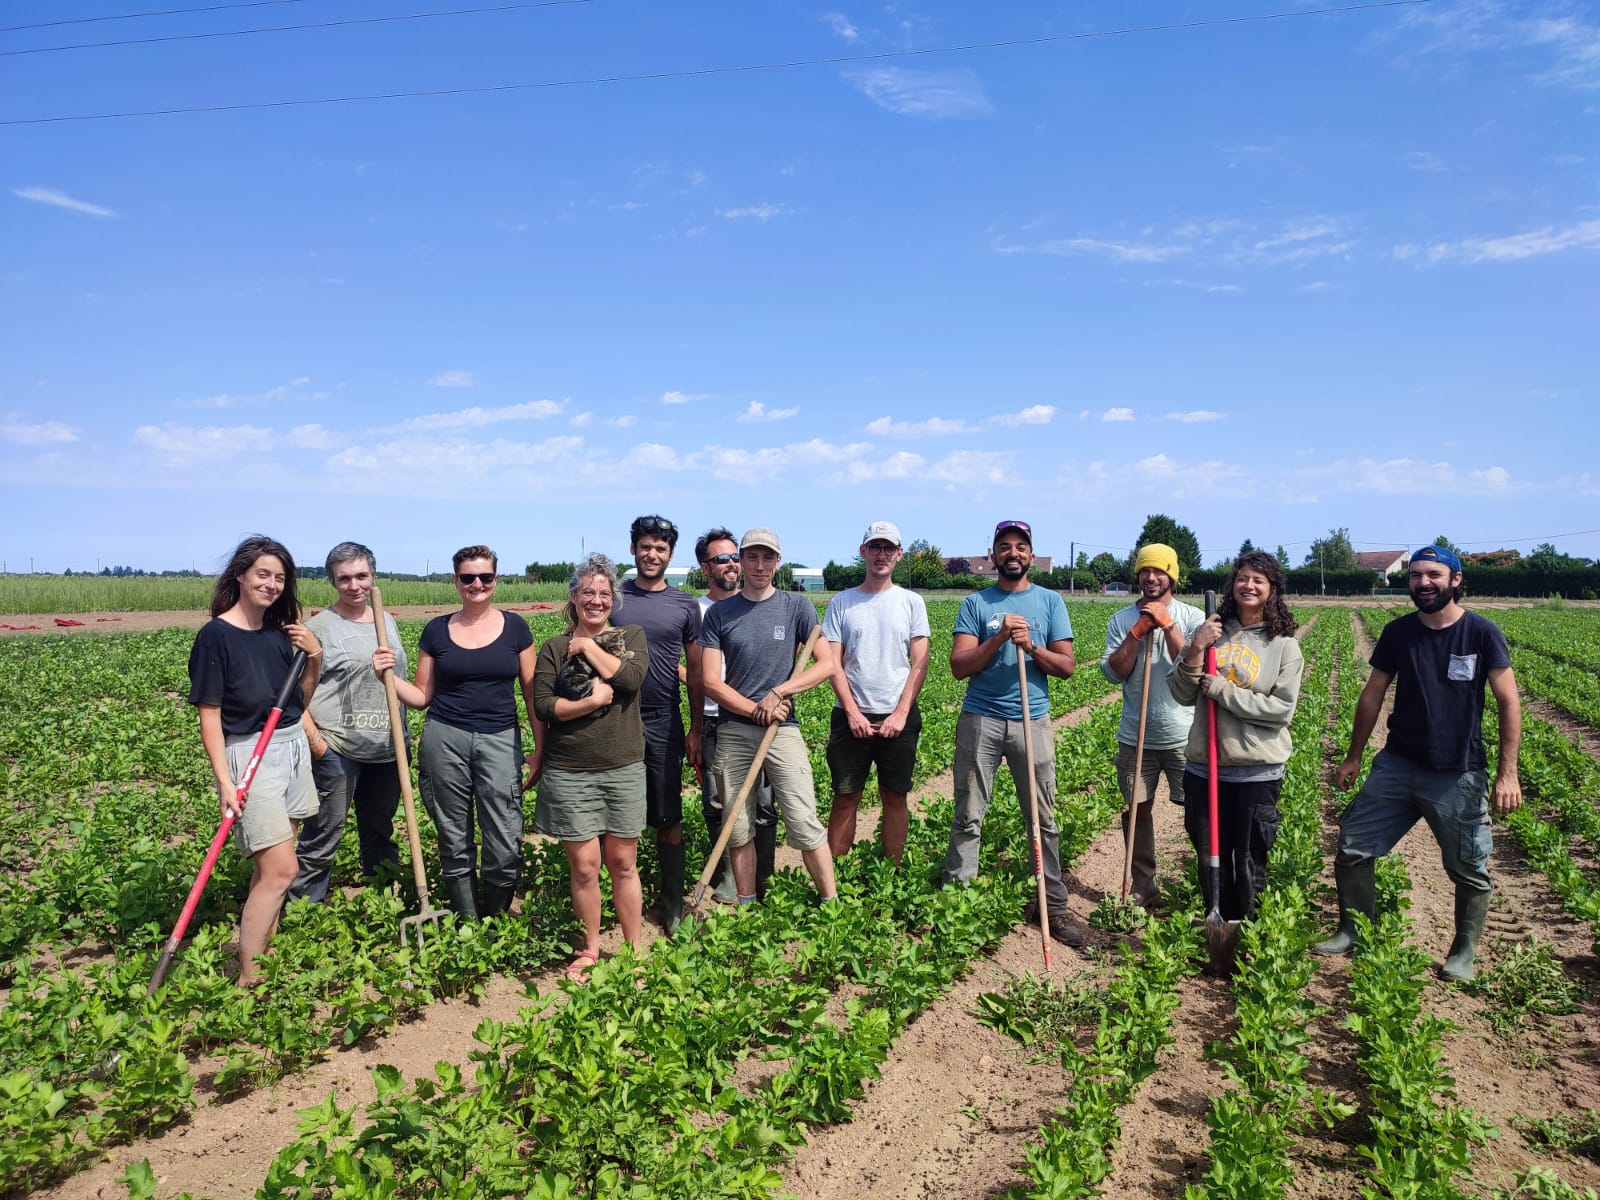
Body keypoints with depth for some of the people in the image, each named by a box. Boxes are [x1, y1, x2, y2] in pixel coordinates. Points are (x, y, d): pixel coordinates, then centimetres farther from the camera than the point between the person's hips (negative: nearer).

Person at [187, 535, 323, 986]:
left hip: (293, 748, 6)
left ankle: (265, 954, 23)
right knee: (281, 869, -10)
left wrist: (314, 659, -3)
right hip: (248, 755, -6)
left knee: (269, 865, 12)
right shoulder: (216, 635, -11)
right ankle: (247, 979, -1)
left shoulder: (280, 632, 6)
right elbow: (209, 716, -12)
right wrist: (224, 781, -18)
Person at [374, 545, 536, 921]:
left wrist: (541, 747, 2)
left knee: (506, 847, -6)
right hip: (445, 741, 1)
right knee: (455, 843, 7)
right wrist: (389, 674, -7)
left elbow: (532, 693, 6)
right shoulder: (437, 630, 6)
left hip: (500, 742, -1)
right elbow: (422, 696, 10)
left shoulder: (514, 627, 4)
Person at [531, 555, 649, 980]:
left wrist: (589, 645, -8)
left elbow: (631, 678, -13)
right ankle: (590, 949, 21)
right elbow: (542, 705, -5)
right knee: (584, 865, 3)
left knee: (622, 863, 7)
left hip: (623, 769, 1)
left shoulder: (631, 636, 7)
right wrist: (592, 701, -16)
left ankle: (633, 950, 19)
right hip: (569, 772, 0)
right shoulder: (554, 647, 5)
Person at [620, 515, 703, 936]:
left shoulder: (685, 605, 5)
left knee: (668, 819, 3)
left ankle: (673, 906, 14)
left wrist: (695, 729, 5)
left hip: (664, 723, 0)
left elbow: (694, 670, 8)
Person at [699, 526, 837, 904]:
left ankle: (831, 905, 5)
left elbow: (826, 664, -1)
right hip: (732, 731, 1)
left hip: (783, 730, -1)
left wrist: (778, 693, -11)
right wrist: (757, 710, -11)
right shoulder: (719, 613, 4)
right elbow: (710, 681, -1)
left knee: (805, 824, -6)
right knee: (738, 829, 7)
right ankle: (746, 909, 19)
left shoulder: (796, 607, 3)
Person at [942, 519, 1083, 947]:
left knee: (1043, 818, 6)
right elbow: (959, 666, -5)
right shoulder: (975, 603, 4)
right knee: (968, 816, 3)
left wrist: (1031, 647, -13)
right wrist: (998, 639, -16)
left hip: (1032, 720, 1)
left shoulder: (1050, 602, 8)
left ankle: (1054, 904, 15)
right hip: (980, 720, -1)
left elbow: (1067, 665, 3)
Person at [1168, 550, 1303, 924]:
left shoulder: (1284, 645, -5)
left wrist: (1223, 690, -16)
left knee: (1248, 861, 11)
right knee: (1208, 855, 16)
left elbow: (1282, 709, -13)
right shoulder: (1209, 632, 1)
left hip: (1257, 772, -2)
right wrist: (1195, 650, -14)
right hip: (1203, 766, 3)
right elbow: (1181, 694, -1)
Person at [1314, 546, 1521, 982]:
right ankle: (1352, 934, 20)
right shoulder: (1397, 632, 2)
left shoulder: (1482, 634, -8)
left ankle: (1464, 954, 28)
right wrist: (1353, 757, 10)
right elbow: (1372, 695, 9)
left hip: (1459, 775, -3)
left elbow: (1509, 703, -7)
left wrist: (1508, 773, -14)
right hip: (1396, 765, 3)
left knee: (1471, 871, 7)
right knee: (1352, 847, 2)